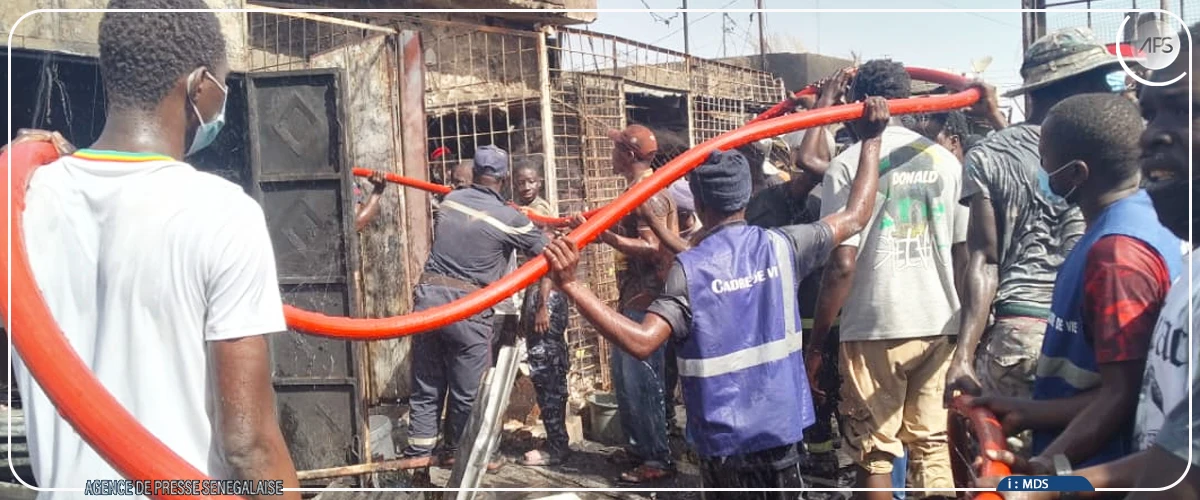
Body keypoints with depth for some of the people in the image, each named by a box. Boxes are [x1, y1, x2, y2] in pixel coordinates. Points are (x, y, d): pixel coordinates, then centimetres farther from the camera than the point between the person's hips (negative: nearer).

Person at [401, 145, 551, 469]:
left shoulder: (450, 200, 8)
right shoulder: (508, 218, -5)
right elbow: (546, 251, 5)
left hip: (428, 295, 5)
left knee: (426, 383, 13)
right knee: (466, 390, 11)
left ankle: (419, 451, 18)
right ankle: (455, 452, 23)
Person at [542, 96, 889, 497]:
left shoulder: (689, 268, -17)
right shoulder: (781, 247, -6)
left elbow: (641, 341, -28)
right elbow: (855, 217, 6)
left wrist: (571, 286, -30)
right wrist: (871, 139, 15)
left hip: (723, 436, -3)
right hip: (781, 426, 3)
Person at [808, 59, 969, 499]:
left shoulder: (850, 163, -8)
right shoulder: (945, 159, 6)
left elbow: (842, 264, -14)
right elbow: (964, 252, 7)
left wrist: (815, 343, -6)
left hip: (875, 329, -4)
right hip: (939, 324, 5)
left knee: (875, 452, 6)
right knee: (932, 442, 14)